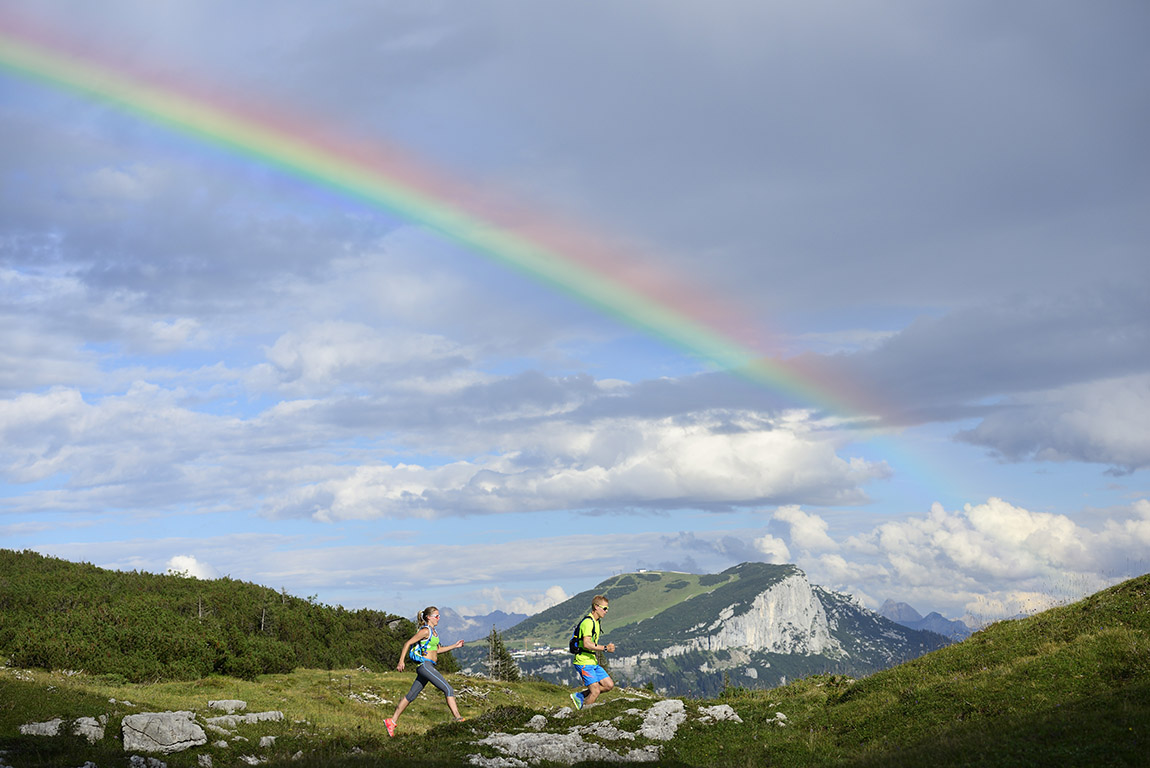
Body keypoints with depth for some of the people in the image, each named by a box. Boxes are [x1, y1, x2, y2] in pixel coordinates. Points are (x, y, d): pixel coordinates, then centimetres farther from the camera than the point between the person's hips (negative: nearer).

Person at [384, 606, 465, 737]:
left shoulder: (433, 632, 18)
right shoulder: (425, 630, -9)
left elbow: (437, 650, 27)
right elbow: (408, 643, -10)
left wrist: (455, 646, 20)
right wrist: (401, 661, -13)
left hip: (429, 666, 10)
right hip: (424, 664, -10)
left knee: (411, 696, 11)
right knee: (448, 689, -13)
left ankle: (392, 721, 15)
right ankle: (458, 719, -16)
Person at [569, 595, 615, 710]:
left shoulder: (596, 622, 16)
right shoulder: (588, 622, -17)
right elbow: (586, 644, -27)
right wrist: (605, 648, -28)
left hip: (593, 662, 10)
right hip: (584, 663, -10)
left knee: (609, 685, 5)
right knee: (596, 691, -12)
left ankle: (579, 696, 15)